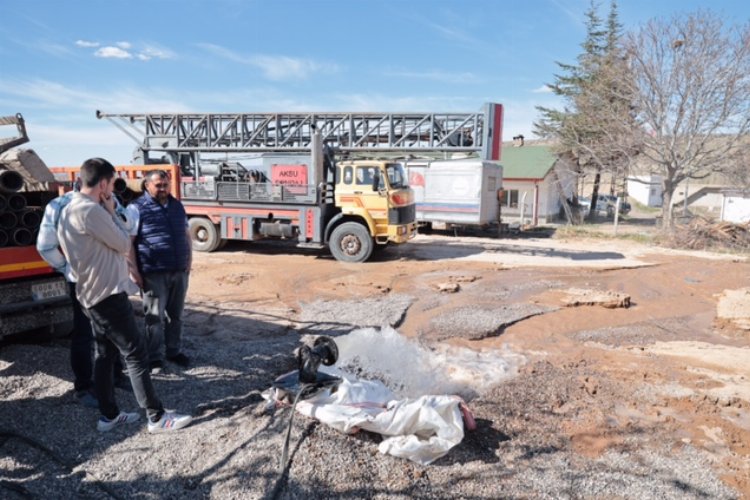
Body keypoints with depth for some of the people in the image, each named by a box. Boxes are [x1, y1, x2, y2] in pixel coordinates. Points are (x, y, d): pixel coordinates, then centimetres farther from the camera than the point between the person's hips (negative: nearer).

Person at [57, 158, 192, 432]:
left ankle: (109, 415, 24)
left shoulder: (70, 210, 12)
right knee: (136, 355, -4)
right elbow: (124, 244, -10)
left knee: (104, 354, 15)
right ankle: (157, 417, 3)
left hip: (94, 295, 11)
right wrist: (111, 212, -4)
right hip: (108, 294, -11)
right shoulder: (91, 211, -22)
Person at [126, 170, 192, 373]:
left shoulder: (177, 206, 13)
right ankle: (156, 357, 11)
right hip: (154, 273, -5)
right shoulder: (137, 208, -5)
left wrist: (189, 260, 10)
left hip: (179, 271, 5)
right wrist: (133, 270, -13)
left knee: (175, 315, 13)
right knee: (155, 317, 1)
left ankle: (174, 351, 25)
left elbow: (186, 234, 19)